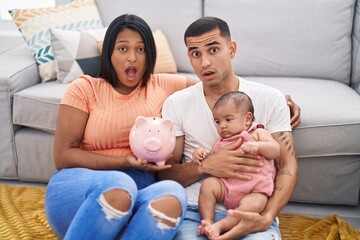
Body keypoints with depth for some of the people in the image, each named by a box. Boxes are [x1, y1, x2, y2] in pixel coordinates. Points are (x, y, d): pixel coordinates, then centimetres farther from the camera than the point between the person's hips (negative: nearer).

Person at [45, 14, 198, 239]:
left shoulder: (161, 85, 13)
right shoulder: (85, 88, 5)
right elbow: (63, 156, -1)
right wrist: (124, 162, -11)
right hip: (78, 184, -2)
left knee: (173, 194, -33)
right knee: (118, 186, -38)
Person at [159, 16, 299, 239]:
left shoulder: (271, 99, 4)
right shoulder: (176, 104, 6)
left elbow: (287, 166, 2)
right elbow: (165, 173, 8)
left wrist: (266, 218, -17)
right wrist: (205, 165, -14)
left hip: (253, 212, 0)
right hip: (194, 210, 1)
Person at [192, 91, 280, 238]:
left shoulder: (258, 133, 8)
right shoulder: (221, 143, 21)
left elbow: (276, 151, -4)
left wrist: (257, 146, -23)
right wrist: (201, 154, 0)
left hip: (255, 190, -4)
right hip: (226, 187, 4)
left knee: (254, 204, -33)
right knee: (208, 184, -21)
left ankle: (220, 225, -36)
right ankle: (207, 221, -23)